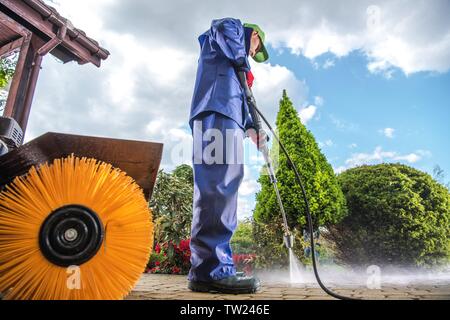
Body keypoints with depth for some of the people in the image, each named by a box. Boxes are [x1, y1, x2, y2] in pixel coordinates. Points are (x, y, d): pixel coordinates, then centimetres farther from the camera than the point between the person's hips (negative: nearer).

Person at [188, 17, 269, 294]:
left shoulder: (236, 69, 43)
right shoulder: (235, 27, 22)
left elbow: (240, 101, 30)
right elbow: (223, 27, -4)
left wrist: (250, 128, 15)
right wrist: (244, 65, 5)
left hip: (228, 119, 9)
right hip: (216, 111, -9)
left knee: (224, 188, 1)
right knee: (219, 185, -22)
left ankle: (216, 266, 2)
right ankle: (210, 268, -26)